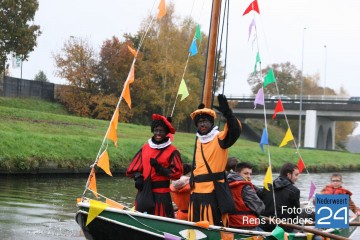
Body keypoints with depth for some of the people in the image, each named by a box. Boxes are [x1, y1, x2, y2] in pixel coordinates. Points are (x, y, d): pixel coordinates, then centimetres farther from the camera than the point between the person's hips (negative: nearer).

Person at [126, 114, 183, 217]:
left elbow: (177, 173, -7)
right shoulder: (145, 148, 10)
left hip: (161, 194, -4)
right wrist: (138, 177, -8)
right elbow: (133, 167, 11)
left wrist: (160, 168, -17)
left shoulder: (172, 151, -1)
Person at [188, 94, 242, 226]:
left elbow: (235, 131, -24)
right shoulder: (198, 140, 15)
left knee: (214, 225, -7)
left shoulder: (220, 138, -6)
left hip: (214, 191, -7)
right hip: (197, 191, 7)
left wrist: (227, 113, -36)